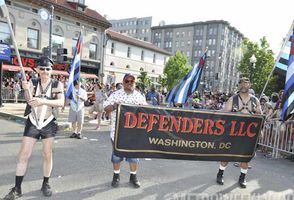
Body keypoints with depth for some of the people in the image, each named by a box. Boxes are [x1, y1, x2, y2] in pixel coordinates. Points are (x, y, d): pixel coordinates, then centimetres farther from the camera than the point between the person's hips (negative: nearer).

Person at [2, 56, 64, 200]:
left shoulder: (57, 84, -4)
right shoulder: (32, 83, 0)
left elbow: (61, 102, -19)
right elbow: (29, 99, -15)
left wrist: (43, 101, -34)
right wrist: (26, 90, -36)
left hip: (48, 123, -1)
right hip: (32, 123, 1)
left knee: (47, 155, 8)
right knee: (23, 155, 1)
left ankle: (45, 184, 24)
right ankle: (17, 189, 13)